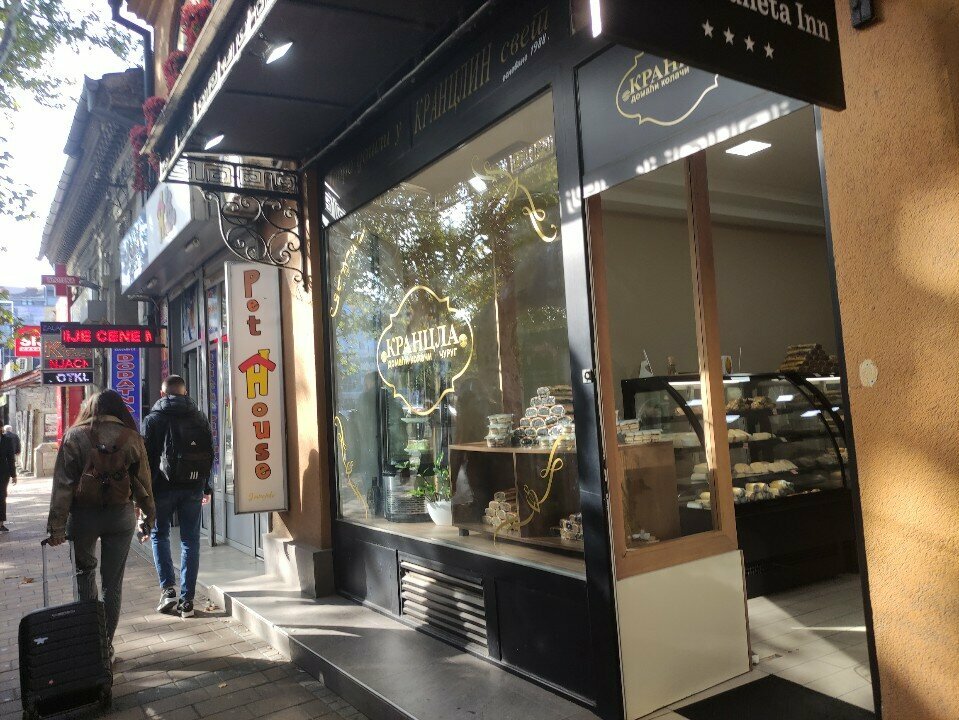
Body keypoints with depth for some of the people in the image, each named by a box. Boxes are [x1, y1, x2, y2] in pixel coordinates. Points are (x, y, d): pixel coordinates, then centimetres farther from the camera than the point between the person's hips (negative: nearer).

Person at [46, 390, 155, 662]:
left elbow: (63, 483, -6)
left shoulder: (75, 436, -3)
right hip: (120, 516, 0)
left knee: (85, 569, 23)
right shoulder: (132, 438, -1)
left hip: (83, 515, 0)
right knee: (112, 583, 8)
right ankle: (105, 645, 14)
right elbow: (143, 483, 1)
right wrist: (148, 518, 10)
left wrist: (57, 525, -4)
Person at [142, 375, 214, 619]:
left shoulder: (153, 419, -1)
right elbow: (209, 455, 9)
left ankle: (168, 589, 3)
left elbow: (147, 458, -5)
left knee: (159, 534, 16)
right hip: (193, 488, 2)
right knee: (190, 540, 6)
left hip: (164, 487, -2)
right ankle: (187, 601, 6)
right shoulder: (200, 418, 7)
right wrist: (206, 487, 16)